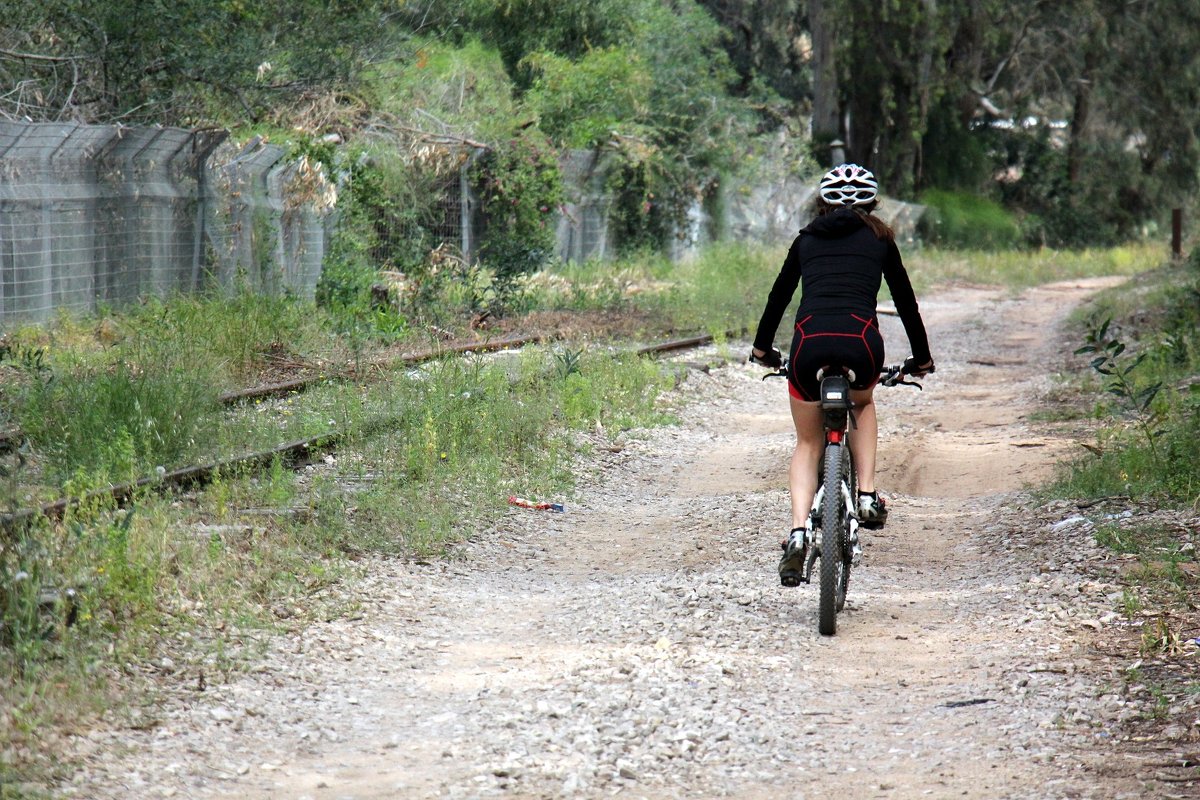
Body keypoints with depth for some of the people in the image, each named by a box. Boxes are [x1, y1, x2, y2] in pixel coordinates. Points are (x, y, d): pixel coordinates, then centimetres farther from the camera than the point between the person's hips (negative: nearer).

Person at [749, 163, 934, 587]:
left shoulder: (807, 240, 24)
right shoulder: (879, 240, 21)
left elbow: (779, 295, 33)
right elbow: (905, 300, 26)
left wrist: (762, 348, 48)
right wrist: (922, 358, 39)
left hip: (809, 341, 1)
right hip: (861, 341, -1)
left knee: (807, 445, 18)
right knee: (863, 404, 34)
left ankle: (798, 530, -4)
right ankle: (868, 495, 17)